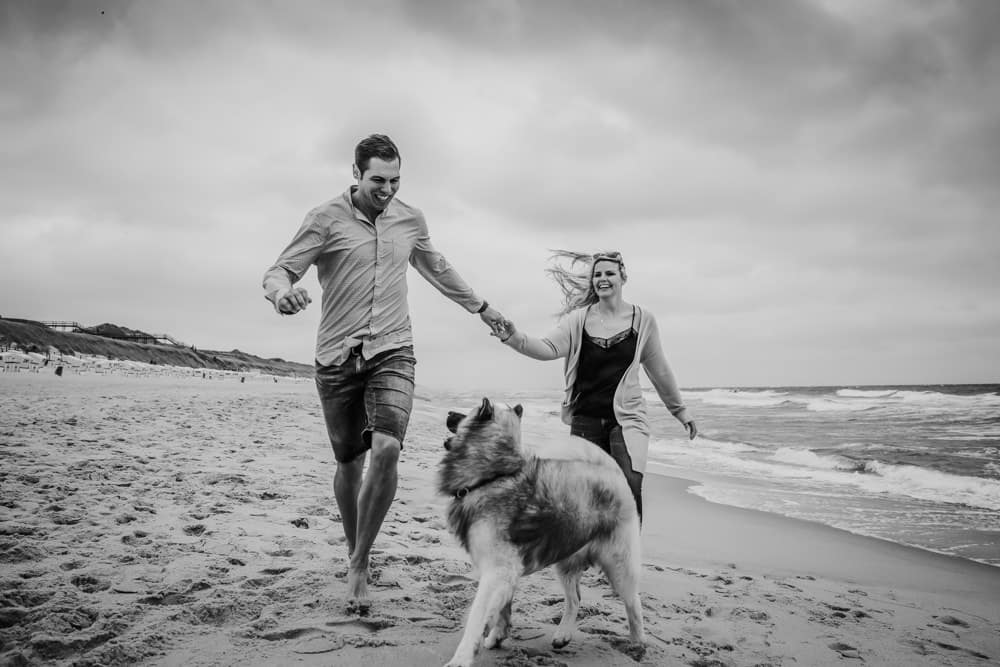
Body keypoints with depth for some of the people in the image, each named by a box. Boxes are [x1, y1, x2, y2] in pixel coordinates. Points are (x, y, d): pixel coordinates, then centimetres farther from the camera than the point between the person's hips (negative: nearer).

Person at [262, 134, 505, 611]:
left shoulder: (411, 220, 9)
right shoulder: (326, 219, -3)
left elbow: (437, 270, 26)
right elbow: (279, 271, -7)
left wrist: (480, 307, 34)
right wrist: (280, 291, -32)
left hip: (393, 352, 1)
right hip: (337, 357, -1)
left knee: (386, 450, -20)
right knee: (349, 462, 8)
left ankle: (360, 563, -5)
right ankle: (354, 555, 31)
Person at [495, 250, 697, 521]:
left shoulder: (642, 319, 2)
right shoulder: (579, 318, 2)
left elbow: (659, 370, 13)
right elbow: (548, 349, -11)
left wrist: (679, 410, 21)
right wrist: (513, 337, -29)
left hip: (626, 417, -1)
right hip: (585, 419, 2)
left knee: (630, 488, -19)